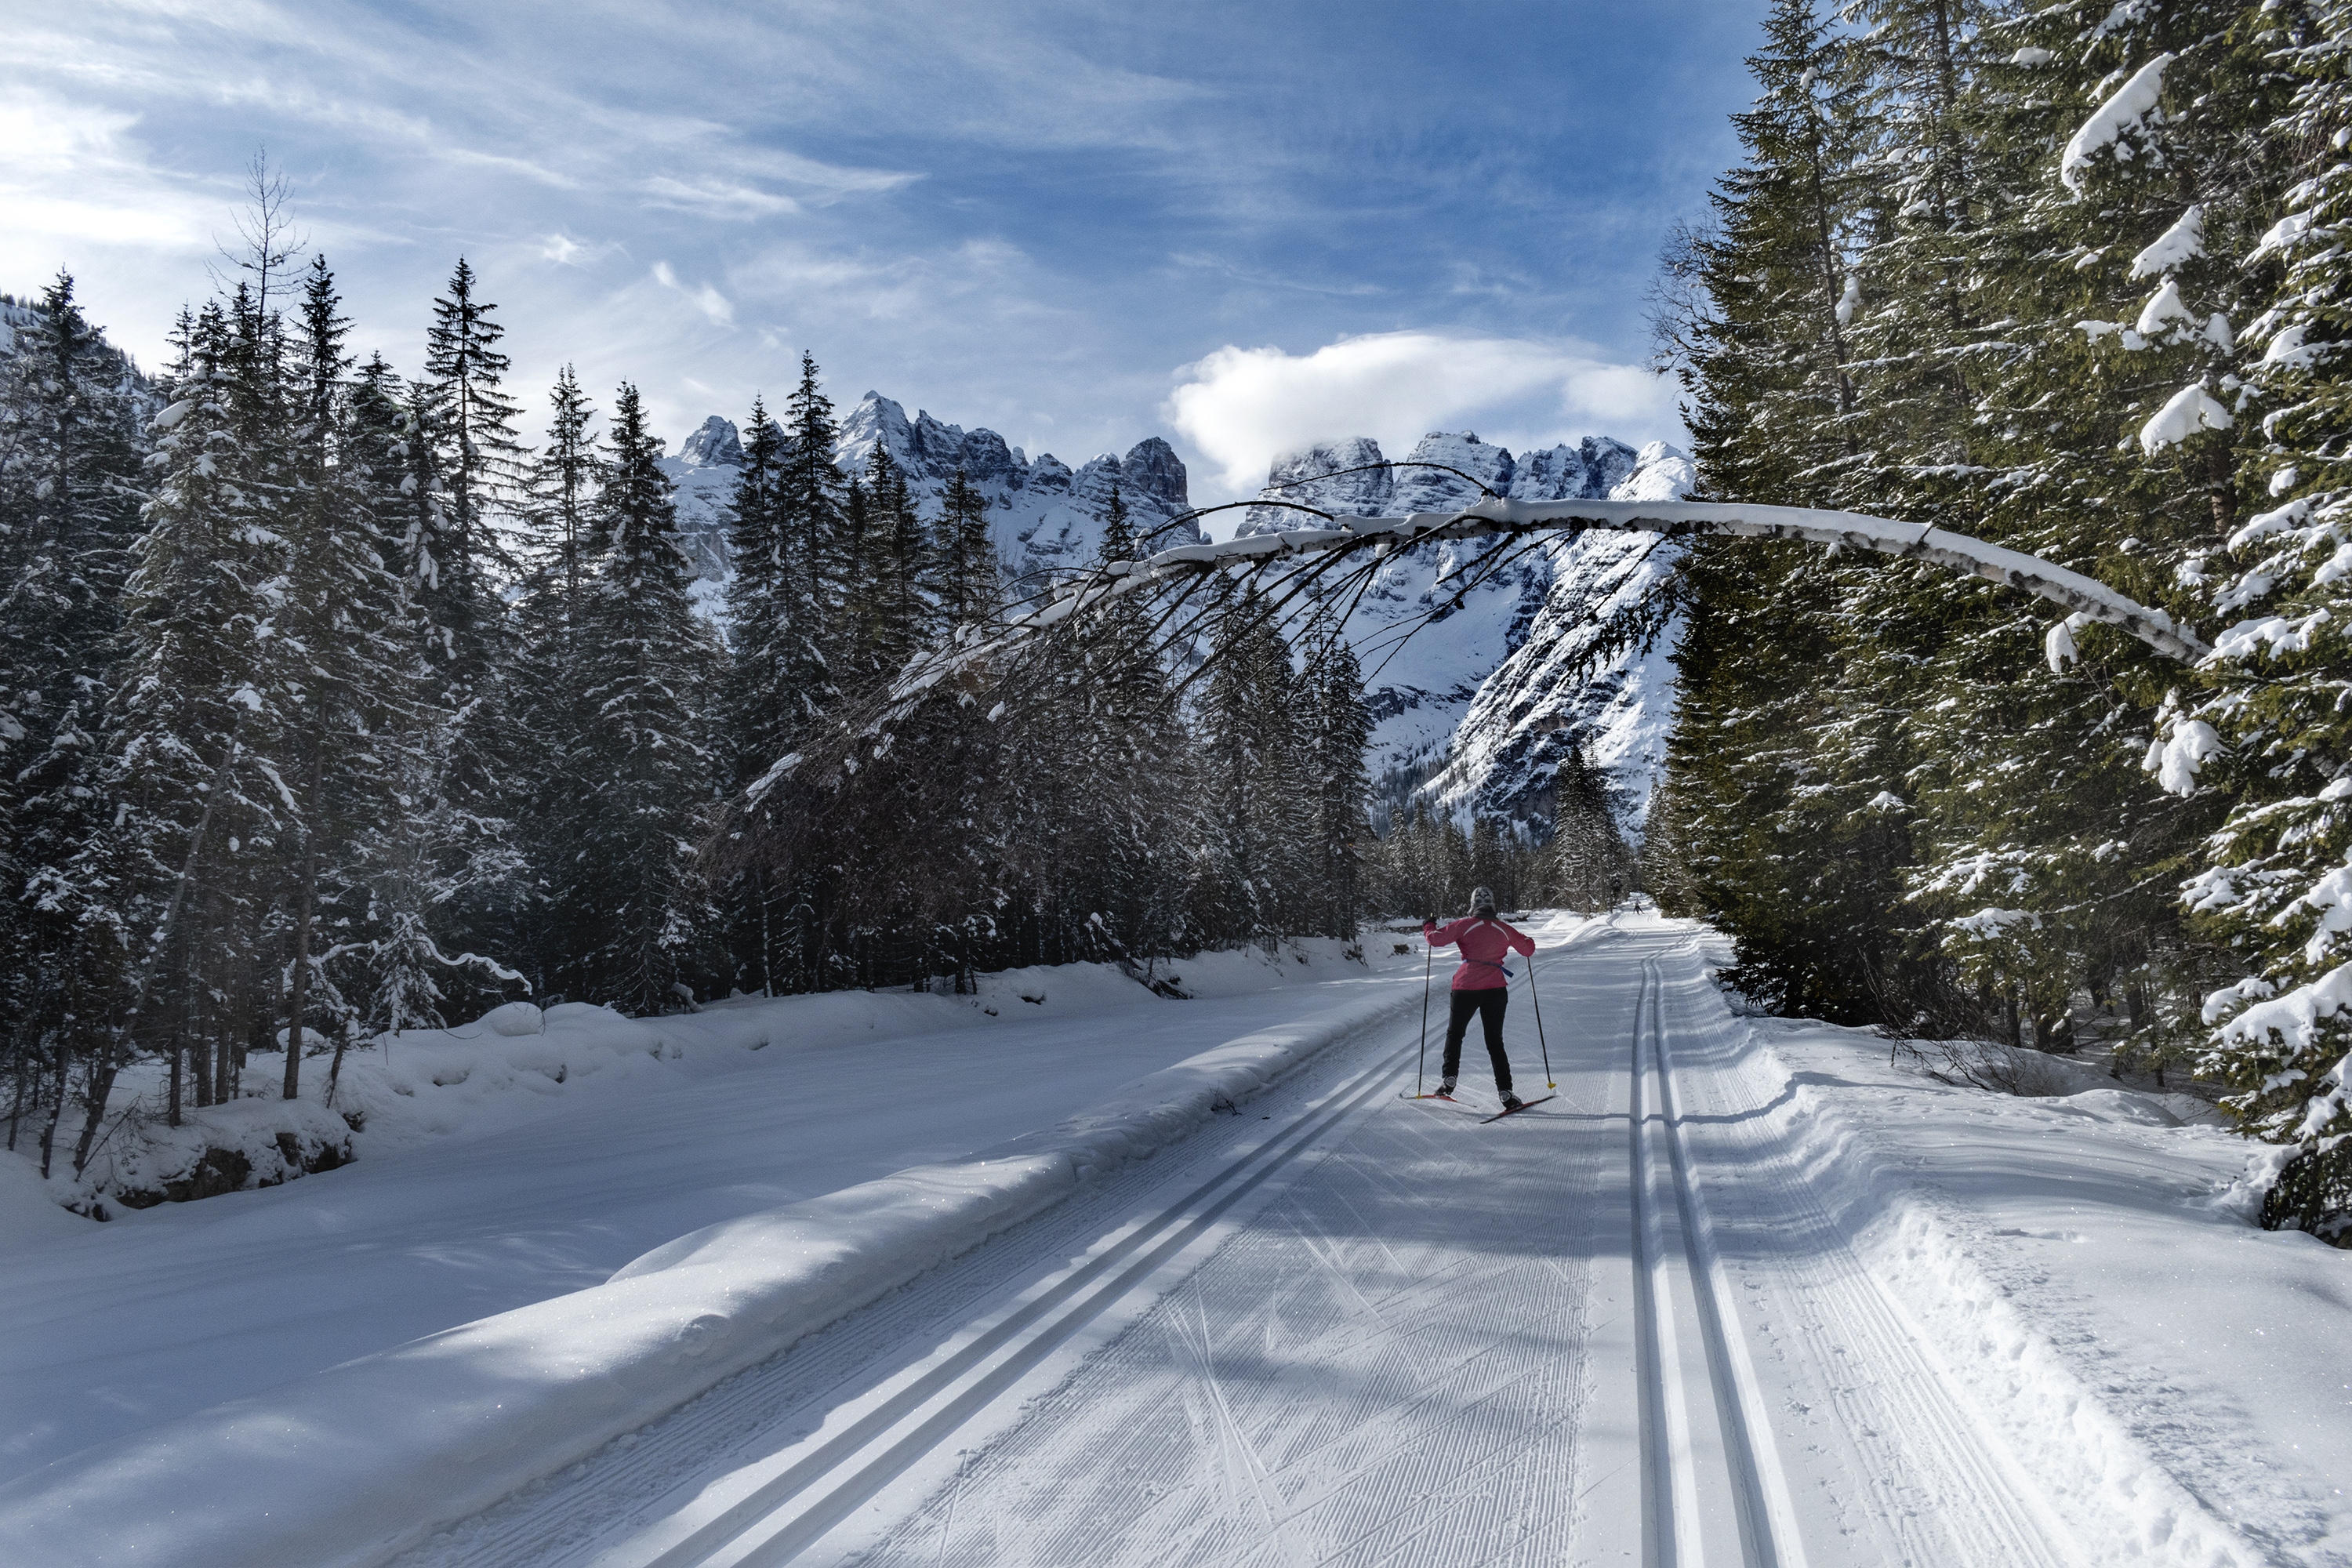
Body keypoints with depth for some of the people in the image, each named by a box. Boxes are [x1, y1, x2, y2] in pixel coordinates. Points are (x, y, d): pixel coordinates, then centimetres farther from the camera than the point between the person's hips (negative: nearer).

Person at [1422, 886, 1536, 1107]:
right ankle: (1505, 1092, 0)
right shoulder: (1504, 929, 6)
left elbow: (1437, 939, -4)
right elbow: (1528, 950, 16)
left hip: (1466, 987, -2)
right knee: (1495, 1041, 9)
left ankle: (1450, 1079, 9)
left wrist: (1428, 927, 17)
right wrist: (1525, 938, 39)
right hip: (1496, 988, 2)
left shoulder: (1465, 925, -3)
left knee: (1455, 1033, 18)